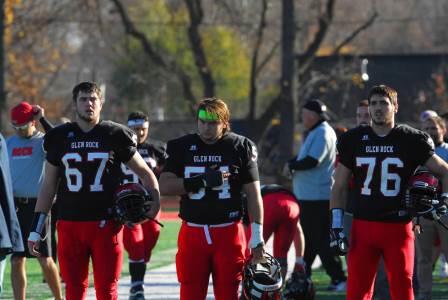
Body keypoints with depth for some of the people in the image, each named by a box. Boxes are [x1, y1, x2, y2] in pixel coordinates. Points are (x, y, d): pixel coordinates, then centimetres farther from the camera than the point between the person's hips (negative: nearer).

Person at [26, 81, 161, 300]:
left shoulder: (115, 135, 1)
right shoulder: (60, 137, 7)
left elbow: (145, 173, 11)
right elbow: (48, 185, 12)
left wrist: (154, 200, -6)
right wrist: (36, 229, 9)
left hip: (105, 223, -2)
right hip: (70, 223, 2)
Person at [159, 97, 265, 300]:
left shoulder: (240, 147, 2)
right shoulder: (182, 147, 6)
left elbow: (253, 194, 3)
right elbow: (164, 186, -4)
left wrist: (257, 236, -1)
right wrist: (201, 181, -15)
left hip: (228, 233, -1)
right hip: (192, 233, 1)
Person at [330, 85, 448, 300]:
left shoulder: (411, 140, 0)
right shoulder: (354, 140, 7)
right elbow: (339, 187, 11)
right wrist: (336, 225, 4)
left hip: (398, 227, -2)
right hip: (363, 225, 2)